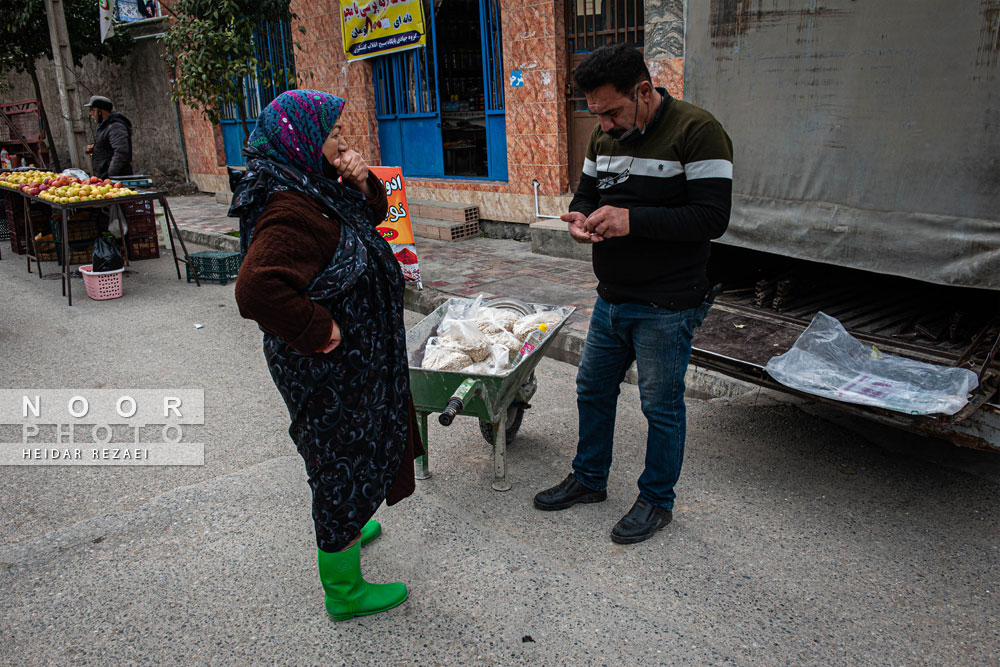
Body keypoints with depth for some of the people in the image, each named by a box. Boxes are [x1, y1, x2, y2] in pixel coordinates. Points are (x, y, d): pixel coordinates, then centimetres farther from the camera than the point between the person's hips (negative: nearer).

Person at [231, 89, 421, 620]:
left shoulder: (317, 188, 5)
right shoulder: (289, 208, -27)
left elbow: (372, 214, 18)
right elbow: (258, 289, -39)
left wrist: (363, 184, -3)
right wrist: (320, 331, -27)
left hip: (353, 361, 10)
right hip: (328, 372, -10)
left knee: (349, 453, 28)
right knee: (343, 461, 4)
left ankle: (345, 530, 53)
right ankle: (344, 591, 22)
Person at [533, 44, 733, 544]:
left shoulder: (696, 131, -15)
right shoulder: (605, 136, 8)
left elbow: (712, 217, -21)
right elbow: (587, 193, 18)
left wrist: (632, 220, -27)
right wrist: (580, 218, -7)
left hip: (666, 307, -7)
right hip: (611, 298, 8)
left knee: (661, 406, 7)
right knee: (593, 390, 17)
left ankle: (656, 501, 27)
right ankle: (589, 480, 38)